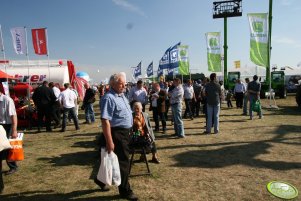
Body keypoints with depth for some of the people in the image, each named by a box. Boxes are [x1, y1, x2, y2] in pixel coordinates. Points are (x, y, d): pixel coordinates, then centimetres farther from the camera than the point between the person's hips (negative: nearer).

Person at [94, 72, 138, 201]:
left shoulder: (122, 95, 10)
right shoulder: (109, 98, -21)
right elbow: (105, 121, -26)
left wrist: (128, 131, 21)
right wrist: (109, 141, -27)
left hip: (125, 132, 10)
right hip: (116, 134, -10)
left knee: (116, 160, 22)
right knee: (123, 162, 3)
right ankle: (125, 191, 22)